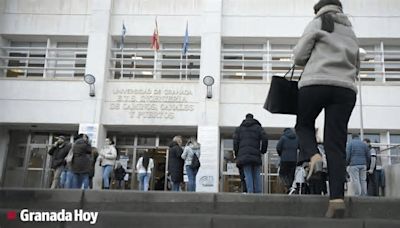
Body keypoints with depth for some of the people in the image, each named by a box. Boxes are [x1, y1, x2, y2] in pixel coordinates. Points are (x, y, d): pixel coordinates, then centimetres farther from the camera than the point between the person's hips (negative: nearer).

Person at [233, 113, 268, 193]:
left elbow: (235, 141, 5)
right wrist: (263, 150, 12)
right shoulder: (258, 127, 12)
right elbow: (265, 139, -1)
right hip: (256, 156, 0)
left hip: (244, 155, 1)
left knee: (248, 175, -1)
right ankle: (258, 193, 2)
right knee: (257, 175, 6)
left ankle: (250, 192, -10)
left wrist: (236, 155, 11)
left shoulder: (239, 128, 15)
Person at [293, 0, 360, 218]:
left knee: (303, 125, 19)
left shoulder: (317, 23, 9)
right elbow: (356, 66, 25)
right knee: (336, 144, -1)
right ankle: (337, 198, -11)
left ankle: (313, 155, -11)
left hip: (315, 83, -4)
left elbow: (299, 56, 3)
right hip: (346, 88, 4)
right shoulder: (351, 32, 24)